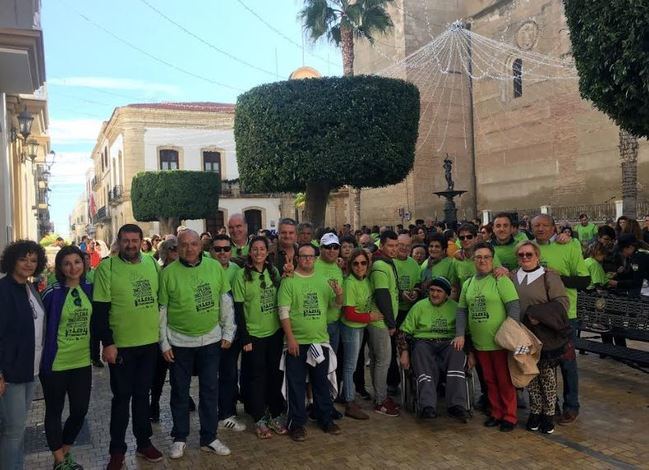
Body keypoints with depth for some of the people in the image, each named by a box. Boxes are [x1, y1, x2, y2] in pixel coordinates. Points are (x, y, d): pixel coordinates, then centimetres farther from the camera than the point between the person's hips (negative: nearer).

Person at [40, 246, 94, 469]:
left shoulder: (89, 289, 1)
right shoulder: (52, 293, -13)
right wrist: (40, 358, -6)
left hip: (82, 362, 4)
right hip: (56, 364, -4)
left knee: (80, 410, 11)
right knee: (54, 412, 12)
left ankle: (65, 452, 34)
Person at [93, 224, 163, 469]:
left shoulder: (152, 263, 4)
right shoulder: (107, 267, -10)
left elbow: (161, 297, 13)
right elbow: (99, 309, -10)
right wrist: (107, 343, -14)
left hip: (150, 342, 4)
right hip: (121, 345, -4)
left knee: (142, 394, 16)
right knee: (122, 396, 6)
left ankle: (144, 443, 29)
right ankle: (117, 450, 21)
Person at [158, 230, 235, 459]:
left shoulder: (215, 267, -3)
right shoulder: (168, 273, -8)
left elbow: (226, 301, 3)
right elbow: (161, 310, -4)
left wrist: (228, 333, 2)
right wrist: (164, 343, -5)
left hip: (210, 339, 2)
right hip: (179, 342, -1)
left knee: (210, 390, 10)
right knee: (180, 392, 11)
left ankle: (209, 438, 24)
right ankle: (179, 438, 27)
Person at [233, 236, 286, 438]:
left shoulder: (273, 271, 3)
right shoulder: (242, 275, -9)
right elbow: (238, 309, -10)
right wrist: (245, 338, -11)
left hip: (275, 332, 4)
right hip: (254, 335, -4)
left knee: (275, 374, 12)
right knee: (257, 377, 6)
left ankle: (276, 415, 27)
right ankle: (259, 420, 20)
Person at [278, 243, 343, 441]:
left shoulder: (323, 281, 7)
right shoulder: (289, 281, -7)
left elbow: (336, 305, 12)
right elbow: (283, 312, -11)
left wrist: (339, 295, -10)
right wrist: (290, 338, -16)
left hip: (320, 340, 4)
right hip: (297, 342, -4)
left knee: (322, 383, 15)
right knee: (296, 384, 5)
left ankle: (326, 419, 29)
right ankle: (297, 423, 18)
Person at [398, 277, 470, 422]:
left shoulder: (455, 307, 16)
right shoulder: (419, 306, 15)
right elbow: (404, 331, 12)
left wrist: (462, 336, -12)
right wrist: (404, 352, -1)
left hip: (448, 343, 1)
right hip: (424, 342, 0)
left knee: (456, 351, -34)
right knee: (420, 350, -36)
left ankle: (457, 405, -39)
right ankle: (428, 406, -44)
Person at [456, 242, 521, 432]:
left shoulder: (501, 280, -9)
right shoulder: (468, 284, 9)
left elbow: (514, 307, -13)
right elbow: (462, 310, 12)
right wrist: (460, 335, 4)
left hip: (500, 342, -5)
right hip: (479, 343, 5)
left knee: (505, 381, 5)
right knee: (489, 380, 16)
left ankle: (509, 416, 18)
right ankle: (496, 413, 29)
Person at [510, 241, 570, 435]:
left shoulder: (549, 277, -5)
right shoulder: (511, 277, 9)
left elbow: (562, 302, -13)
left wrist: (538, 315, -21)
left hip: (546, 337, -4)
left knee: (547, 375, 6)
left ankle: (548, 414, 20)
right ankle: (535, 412, 25)